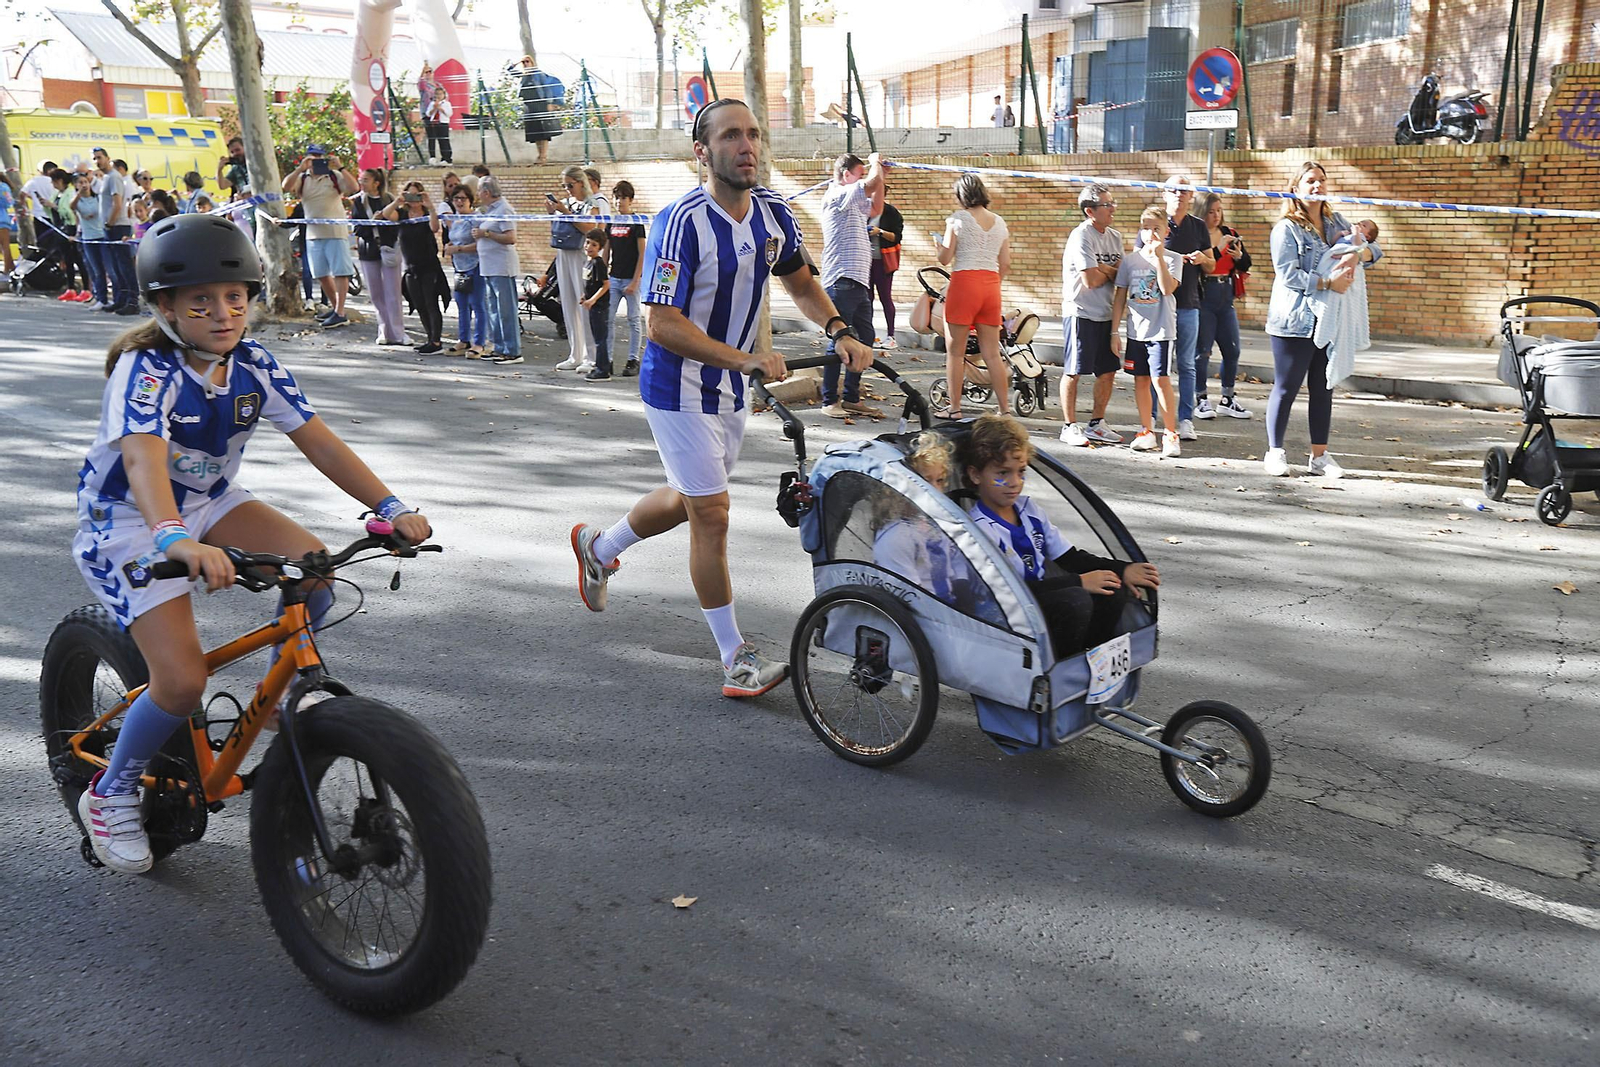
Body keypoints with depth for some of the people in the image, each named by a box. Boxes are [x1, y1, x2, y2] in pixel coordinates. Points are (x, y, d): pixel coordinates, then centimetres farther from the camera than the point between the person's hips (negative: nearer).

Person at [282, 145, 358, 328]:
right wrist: (300, 168, -17)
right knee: (321, 274, 12)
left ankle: (340, 313, -9)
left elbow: (354, 187, -15)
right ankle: (334, 306, 27)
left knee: (340, 272, -8)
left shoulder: (335, 176, -1)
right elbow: (285, 187, -9)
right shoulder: (302, 179, 8)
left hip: (336, 232, -5)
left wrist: (340, 167, -19)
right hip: (313, 233, 5)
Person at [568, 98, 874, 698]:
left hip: (730, 386, 8)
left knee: (688, 500, 22)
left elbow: (801, 285, 13)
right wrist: (745, 359, -34)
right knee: (712, 516, -4)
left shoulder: (773, 213, -1)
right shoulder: (683, 222, -23)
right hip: (680, 387, -7)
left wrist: (840, 332, -6)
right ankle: (736, 659, 6)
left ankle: (598, 547, 49)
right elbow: (664, 323, -25)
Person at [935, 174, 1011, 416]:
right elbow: (1005, 263, 11)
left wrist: (938, 245, 15)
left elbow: (945, 258, -5)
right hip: (991, 285, 5)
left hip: (964, 282, -5)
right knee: (992, 353, 8)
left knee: (955, 351, 3)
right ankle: (1003, 409, 7)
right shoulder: (999, 222, 11)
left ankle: (955, 408, 4)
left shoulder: (958, 218, -3)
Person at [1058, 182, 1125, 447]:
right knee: (1073, 372, 0)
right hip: (1080, 313, -8)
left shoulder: (1114, 237, 11)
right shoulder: (1081, 236, -13)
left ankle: (1096, 425, 21)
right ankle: (1070, 426, 9)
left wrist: (1103, 269, -13)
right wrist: (1112, 272, 0)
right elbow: (1092, 280, -18)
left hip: (1107, 314, 8)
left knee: (1108, 371, 9)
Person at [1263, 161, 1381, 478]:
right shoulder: (1286, 228, -6)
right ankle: (1275, 452, 11)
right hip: (1295, 321, -6)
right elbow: (1287, 274, -15)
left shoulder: (1336, 222, 13)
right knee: (1286, 388, 0)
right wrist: (1327, 282, -20)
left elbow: (1373, 250, 10)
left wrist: (1358, 254, -12)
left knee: (1323, 389, 9)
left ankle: (1320, 455, 15)